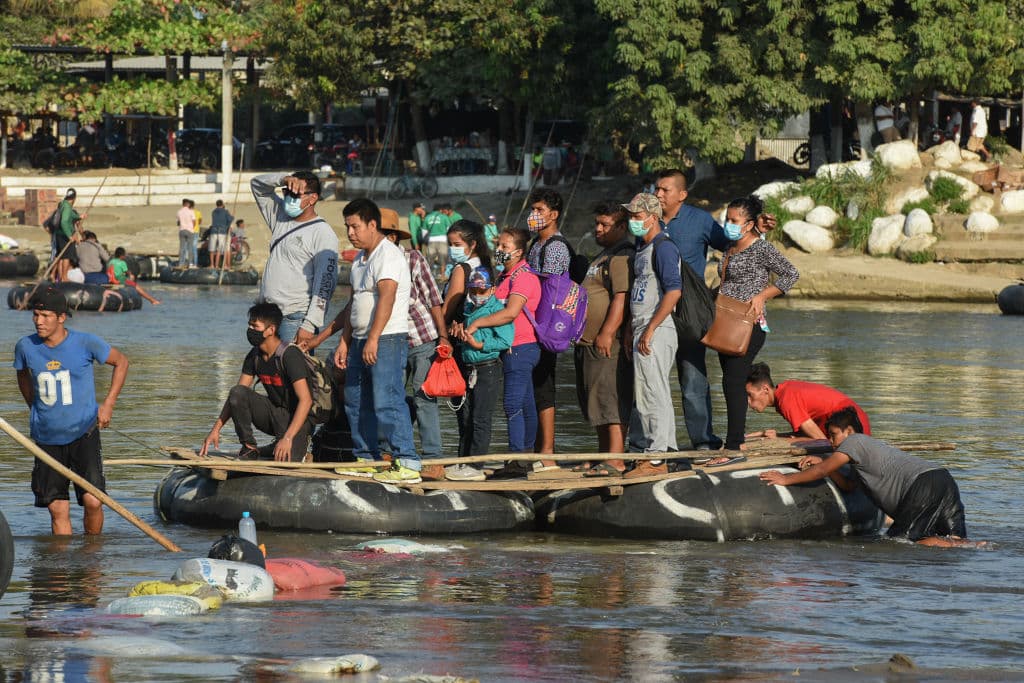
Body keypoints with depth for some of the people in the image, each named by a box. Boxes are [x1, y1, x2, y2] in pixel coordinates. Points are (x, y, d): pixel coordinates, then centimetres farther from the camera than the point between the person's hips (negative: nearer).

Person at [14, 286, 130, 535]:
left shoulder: (85, 342, -11)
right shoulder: (25, 347, -4)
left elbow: (121, 362, 5)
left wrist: (108, 404, 0)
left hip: (83, 433, -2)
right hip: (47, 439, 2)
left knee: (92, 501, -12)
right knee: (58, 510, 2)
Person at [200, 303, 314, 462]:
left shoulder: (290, 354, -21)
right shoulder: (254, 355, 1)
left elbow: (305, 400, -27)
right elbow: (236, 396, 4)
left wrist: (288, 438, -36)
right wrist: (216, 429, -6)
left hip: (297, 417, -6)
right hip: (274, 412, 6)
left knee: (284, 460, -30)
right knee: (237, 393, -19)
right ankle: (249, 447, -6)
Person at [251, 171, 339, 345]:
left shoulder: (323, 233, -6)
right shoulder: (281, 219, 16)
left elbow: (325, 284, -13)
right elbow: (258, 185, 24)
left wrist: (309, 325, -20)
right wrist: (283, 180, 2)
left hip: (296, 317, -7)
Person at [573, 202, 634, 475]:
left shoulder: (622, 257, -13)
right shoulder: (604, 256, 22)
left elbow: (622, 299, -22)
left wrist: (607, 334, -25)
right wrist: (585, 335, 27)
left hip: (609, 343, -11)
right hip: (589, 343, 11)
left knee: (611, 402, -11)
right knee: (598, 403, 14)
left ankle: (615, 461, -13)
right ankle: (603, 457, 20)